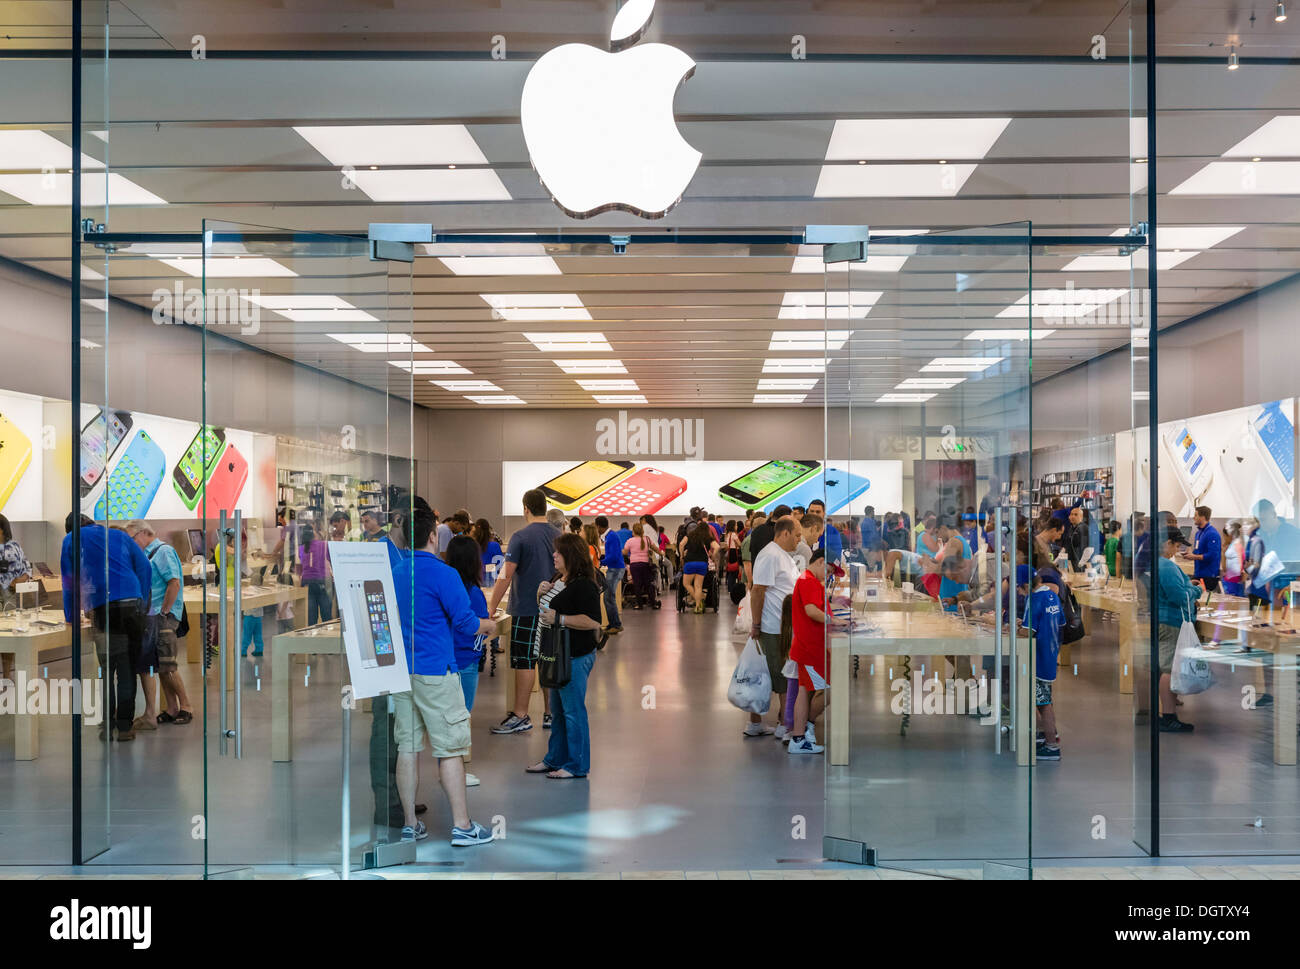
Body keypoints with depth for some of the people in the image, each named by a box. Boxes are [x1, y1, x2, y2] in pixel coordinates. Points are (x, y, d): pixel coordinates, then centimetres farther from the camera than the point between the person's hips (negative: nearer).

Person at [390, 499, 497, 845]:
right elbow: (466, 623, -11)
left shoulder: (395, 574, 10)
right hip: (435, 671, -6)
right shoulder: (443, 574, -11)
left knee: (407, 747, 9)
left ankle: (410, 825, 14)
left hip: (401, 671, 7)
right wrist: (488, 625, 12)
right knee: (449, 749, -1)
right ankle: (462, 826, 3)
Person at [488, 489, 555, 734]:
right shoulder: (557, 537, 7)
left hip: (526, 610, -6)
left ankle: (521, 716, 4)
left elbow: (506, 576, -13)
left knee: (524, 662, -1)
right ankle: (550, 714, 15)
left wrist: (491, 607, -7)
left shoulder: (521, 537, -11)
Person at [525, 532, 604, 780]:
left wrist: (558, 619, -23)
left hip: (575, 656, -10)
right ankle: (554, 759, 30)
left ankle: (577, 766, 7)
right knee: (558, 710, 18)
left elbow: (593, 622, -25)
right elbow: (545, 609, 25)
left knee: (573, 711, -2)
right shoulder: (557, 579, 13)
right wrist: (541, 594, 3)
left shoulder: (584, 585, -18)